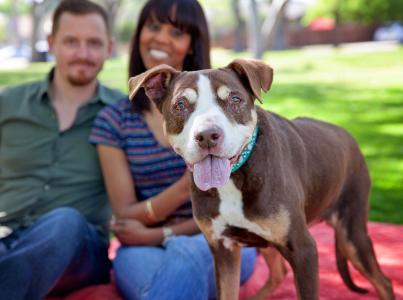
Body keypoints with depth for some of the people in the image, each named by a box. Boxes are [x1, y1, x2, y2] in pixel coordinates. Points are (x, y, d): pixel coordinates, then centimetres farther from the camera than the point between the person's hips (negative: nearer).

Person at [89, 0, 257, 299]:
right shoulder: (112, 120, 3)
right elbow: (126, 215, -1)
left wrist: (161, 234, -13)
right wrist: (185, 187, -21)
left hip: (222, 244, -1)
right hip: (145, 250, 1)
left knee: (185, 253, -38)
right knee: (133, 259, -36)